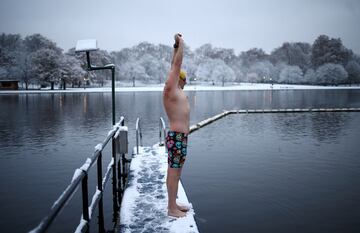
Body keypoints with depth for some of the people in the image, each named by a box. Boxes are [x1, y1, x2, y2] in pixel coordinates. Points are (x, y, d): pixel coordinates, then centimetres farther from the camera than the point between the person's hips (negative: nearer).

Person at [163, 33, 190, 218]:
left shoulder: (175, 90, 14)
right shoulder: (170, 89, -10)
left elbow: (174, 65, 21)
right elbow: (177, 65, -10)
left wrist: (176, 46, 22)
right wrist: (181, 43, -3)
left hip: (180, 136, 10)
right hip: (177, 137, -10)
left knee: (176, 172, 14)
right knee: (174, 172, -3)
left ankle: (173, 204, 24)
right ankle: (172, 209, 5)